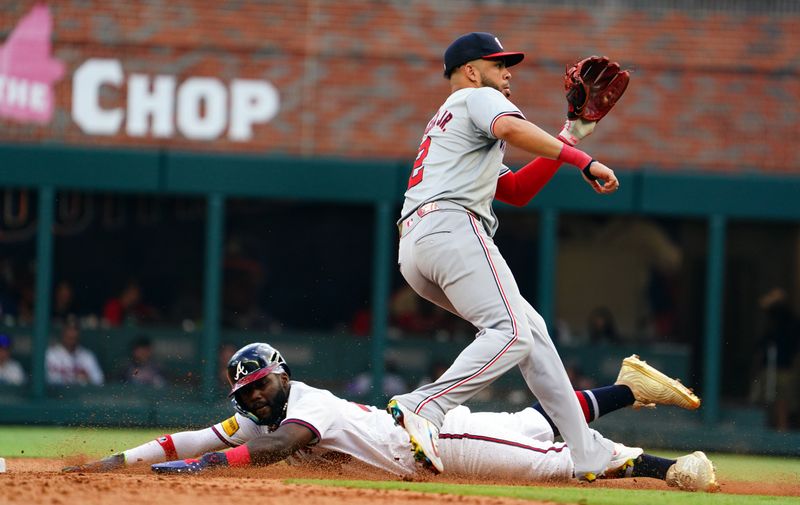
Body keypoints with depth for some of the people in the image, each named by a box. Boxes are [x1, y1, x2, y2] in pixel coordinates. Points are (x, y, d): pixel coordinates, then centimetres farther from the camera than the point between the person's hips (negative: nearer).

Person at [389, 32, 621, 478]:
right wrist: (581, 160, -18)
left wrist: (569, 135, 30)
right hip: (452, 227, -10)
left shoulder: (442, 125, 38)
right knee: (512, 334, -21)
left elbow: (517, 190, 34)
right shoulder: (478, 97, 11)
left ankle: (589, 455, 5)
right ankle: (423, 408, -36)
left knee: (531, 328, 11)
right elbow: (511, 129, -15)